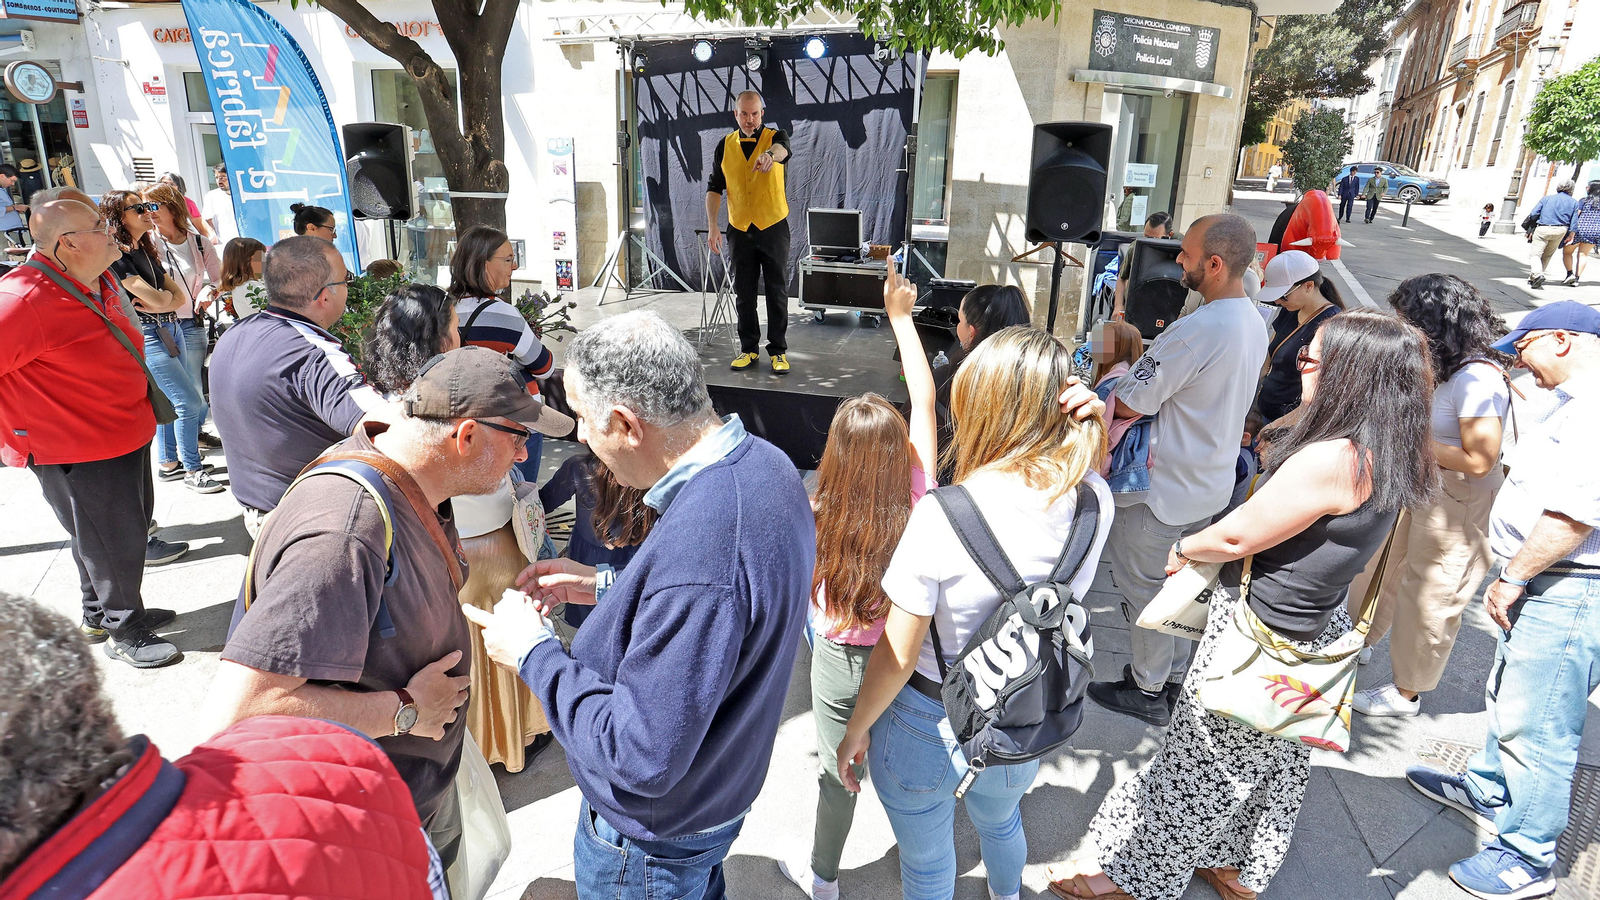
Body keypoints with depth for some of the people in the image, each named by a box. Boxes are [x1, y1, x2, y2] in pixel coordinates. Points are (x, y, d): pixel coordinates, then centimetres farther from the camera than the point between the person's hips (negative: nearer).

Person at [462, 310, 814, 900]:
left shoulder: (697, 552, -40)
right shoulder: (763, 463, -9)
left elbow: (641, 756, -32)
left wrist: (533, 652, -21)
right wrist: (608, 588, 1)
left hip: (652, 842, -8)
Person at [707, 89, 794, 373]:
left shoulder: (774, 137, -4)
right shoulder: (725, 146, 5)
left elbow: (782, 149, -30)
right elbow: (714, 188, 9)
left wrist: (770, 154, -55)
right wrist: (712, 225, -2)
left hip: (773, 228, -3)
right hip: (740, 230, 3)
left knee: (777, 292, 2)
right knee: (744, 293, 7)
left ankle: (778, 351, 11)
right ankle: (749, 349, 19)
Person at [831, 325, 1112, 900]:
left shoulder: (944, 515, -32)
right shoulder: (1095, 501, -17)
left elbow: (897, 656, -23)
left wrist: (854, 733, -5)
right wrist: (1087, 428, -11)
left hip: (929, 731, -5)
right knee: (1000, 822, 39)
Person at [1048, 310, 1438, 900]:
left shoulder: (1331, 460, -29)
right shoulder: (1393, 456, -1)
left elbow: (1236, 536, -21)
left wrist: (1184, 550, -2)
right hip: (1316, 631, 9)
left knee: (1200, 762, 8)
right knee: (1272, 762, 25)